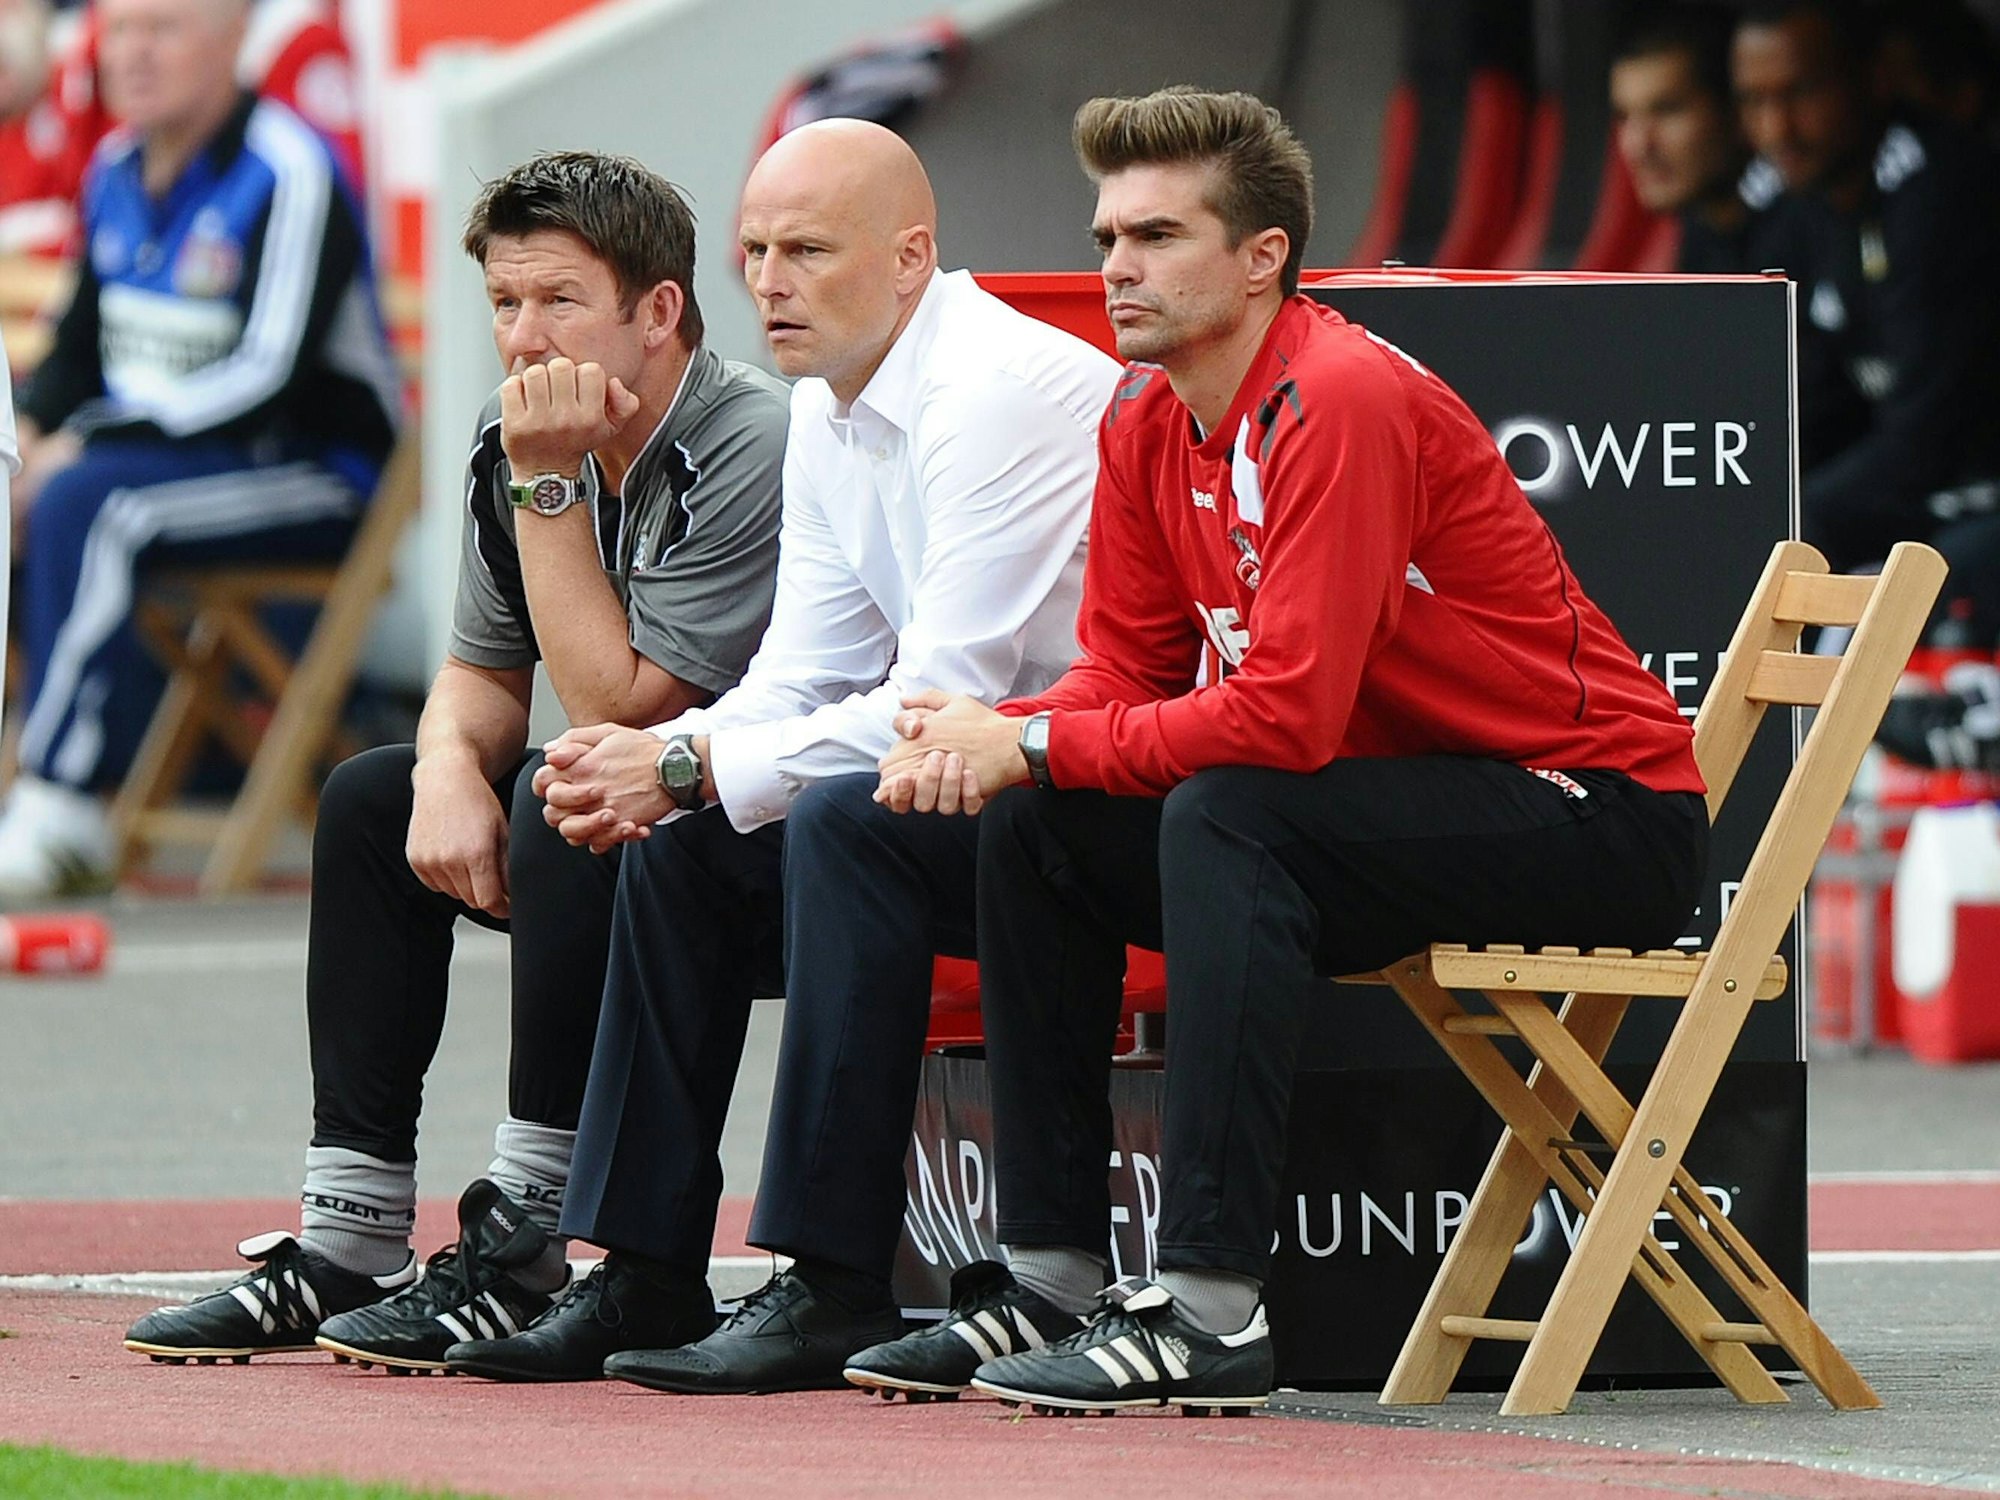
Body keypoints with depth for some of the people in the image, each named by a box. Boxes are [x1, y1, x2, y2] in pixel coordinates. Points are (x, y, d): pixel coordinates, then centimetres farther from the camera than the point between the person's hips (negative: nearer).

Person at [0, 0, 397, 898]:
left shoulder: (287, 174, -13)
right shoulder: (117, 174, 11)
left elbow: (271, 373, -21)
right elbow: (79, 353, 17)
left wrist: (86, 447, -22)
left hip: (319, 475, -8)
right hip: (154, 451, 8)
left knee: (82, 503, -32)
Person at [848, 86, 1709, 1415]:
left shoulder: (1343, 402, -24)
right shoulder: (1149, 421, 4)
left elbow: (1287, 716, -29)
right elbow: (1127, 673, 7)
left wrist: (1033, 745, -22)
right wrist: (988, 740, -14)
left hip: (1603, 823, -9)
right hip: (1423, 798, 9)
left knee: (1223, 817, -31)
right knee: (1036, 829, 1)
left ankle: (1212, 1312, -32)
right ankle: (1054, 1281, 2)